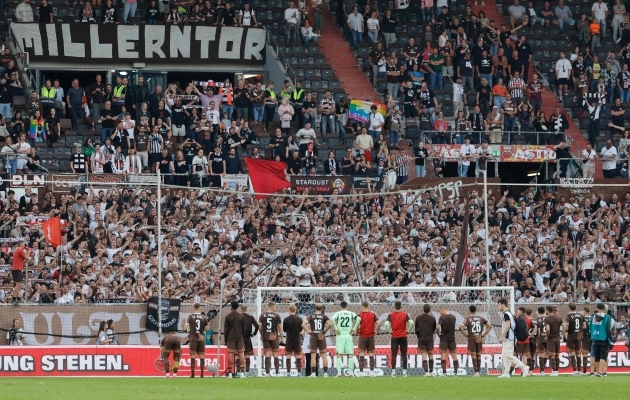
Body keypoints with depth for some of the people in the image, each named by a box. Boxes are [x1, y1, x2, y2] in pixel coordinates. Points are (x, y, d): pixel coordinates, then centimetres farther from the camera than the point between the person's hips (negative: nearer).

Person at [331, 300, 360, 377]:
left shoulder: (337, 313, 2)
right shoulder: (351, 313, 6)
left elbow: (332, 319, -17)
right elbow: (358, 319, -9)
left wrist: (335, 329, -11)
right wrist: (354, 328, -4)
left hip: (340, 336, -1)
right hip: (349, 336, 1)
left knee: (339, 355, 0)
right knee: (350, 355, 6)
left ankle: (339, 372, -7)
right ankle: (351, 372, 1)